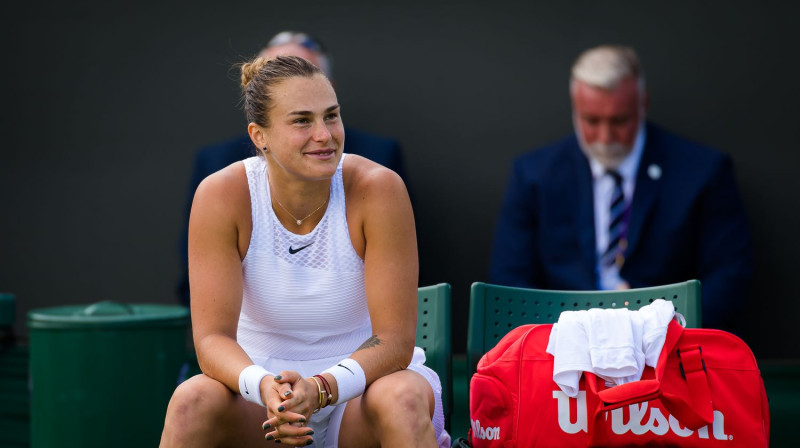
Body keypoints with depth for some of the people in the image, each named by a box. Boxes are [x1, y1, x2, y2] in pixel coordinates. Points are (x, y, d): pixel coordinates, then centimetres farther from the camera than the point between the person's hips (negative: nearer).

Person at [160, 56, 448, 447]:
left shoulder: (378, 190, -18)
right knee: (193, 399, -29)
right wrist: (262, 386, -39)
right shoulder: (221, 197, -14)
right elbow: (212, 337, -17)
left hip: (361, 384, -1)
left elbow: (395, 340, -18)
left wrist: (321, 388, -36)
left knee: (403, 398, -34)